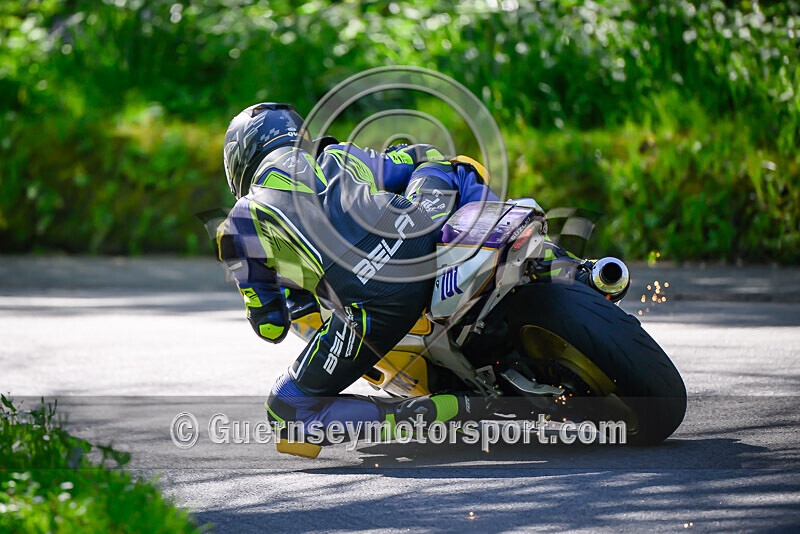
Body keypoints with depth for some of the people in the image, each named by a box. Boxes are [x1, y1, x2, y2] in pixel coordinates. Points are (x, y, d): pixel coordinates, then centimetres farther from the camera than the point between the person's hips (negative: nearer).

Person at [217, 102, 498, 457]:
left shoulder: (241, 221, 20)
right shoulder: (337, 158, 29)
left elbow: (270, 327, 21)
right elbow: (426, 157, 40)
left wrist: (292, 291, 42)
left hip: (376, 305, -4)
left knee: (286, 410, 11)